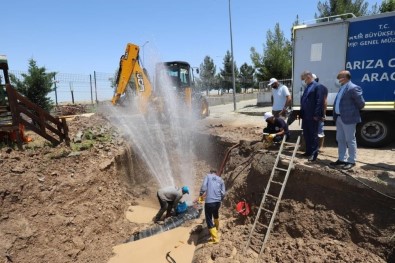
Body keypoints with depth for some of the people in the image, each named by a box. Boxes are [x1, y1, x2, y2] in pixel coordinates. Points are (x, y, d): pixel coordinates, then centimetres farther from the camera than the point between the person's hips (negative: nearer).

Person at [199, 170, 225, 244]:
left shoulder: (208, 176, 5)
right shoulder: (220, 180, 15)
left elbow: (204, 186, -11)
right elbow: (223, 193, 8)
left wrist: (201, 195, 2)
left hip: (209, 202, -5)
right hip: (217, 201, 5)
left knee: (209, 220, 5)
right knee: (216, 215, 32)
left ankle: (215, 238, 5)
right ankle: (216, 228, 55)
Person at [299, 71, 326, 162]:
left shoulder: (318, 86, -8)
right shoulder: (307, 87, 19)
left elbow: (319, 101, -16)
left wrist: (317, 115, -19)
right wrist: (301, 113, 15)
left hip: (313, 116, -8)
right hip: (305, 116, 9)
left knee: (313, 135, 0)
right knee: (306, 135, 13)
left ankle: (314, 154, 8)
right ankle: (308, 151, 24)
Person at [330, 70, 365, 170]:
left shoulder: (353, 88, -14)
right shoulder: (342, 88, 14)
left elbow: (361, 103, -12)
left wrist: (354, 111, 4)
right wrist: (336, 115, 13)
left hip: (348, 118, -9)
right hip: (339, 118, 9)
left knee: (350, 140, 2)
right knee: (340, 140, 14)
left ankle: (351, 161, 13)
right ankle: (342, 159, 24)